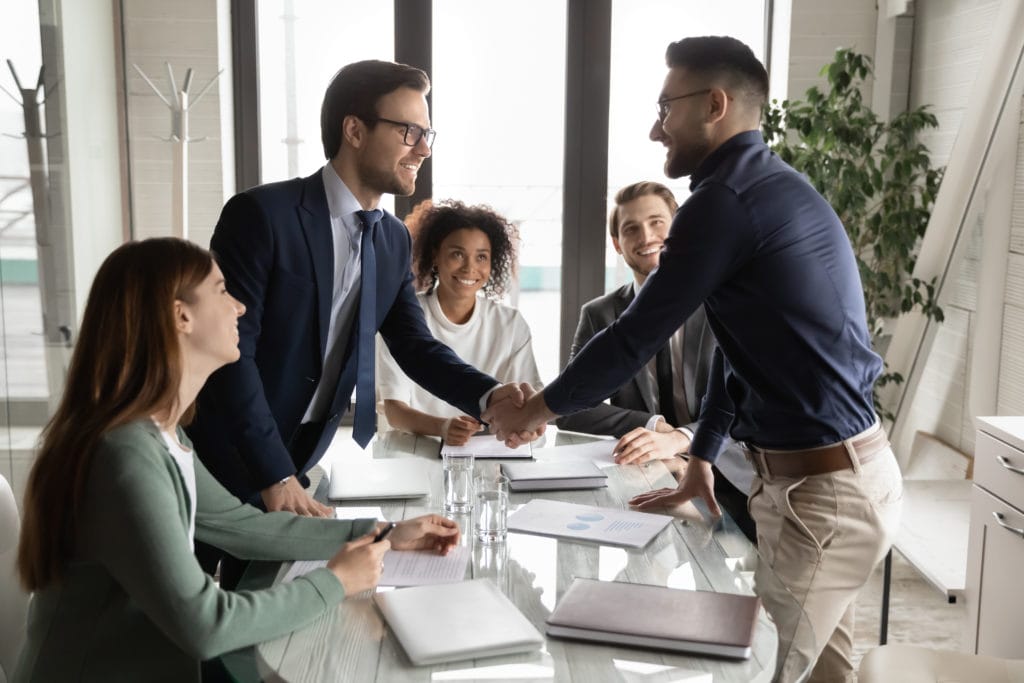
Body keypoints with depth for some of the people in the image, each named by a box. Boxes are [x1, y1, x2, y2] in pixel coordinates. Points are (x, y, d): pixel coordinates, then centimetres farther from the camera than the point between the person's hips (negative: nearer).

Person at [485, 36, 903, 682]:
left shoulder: (726, 199, -17)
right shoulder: (773, 187, 15)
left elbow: (637, 337, -13)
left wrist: (536, 409, 1)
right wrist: (701, 458, 21)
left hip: (823, 488, -10)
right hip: (843, 469, 10)